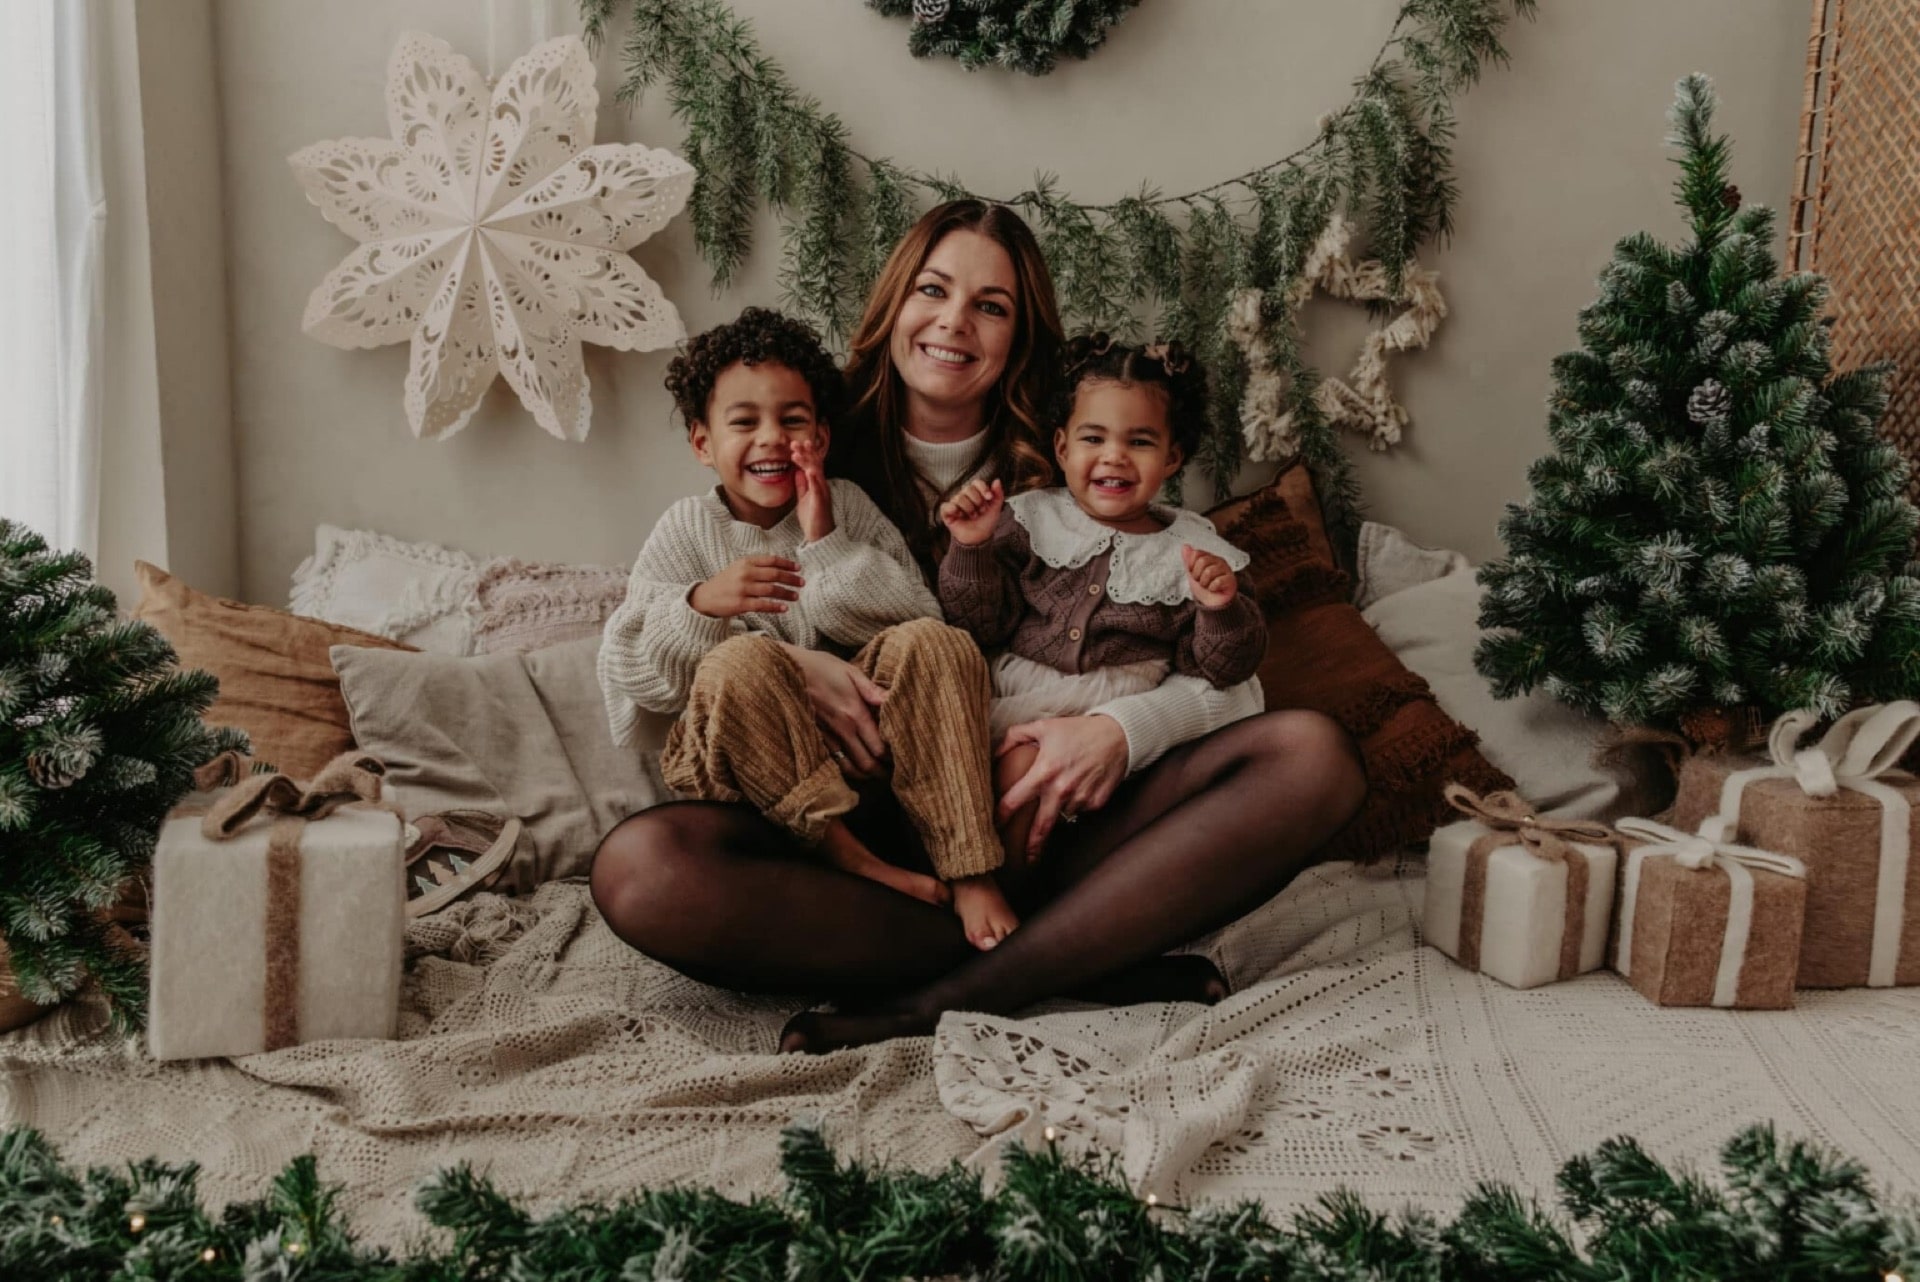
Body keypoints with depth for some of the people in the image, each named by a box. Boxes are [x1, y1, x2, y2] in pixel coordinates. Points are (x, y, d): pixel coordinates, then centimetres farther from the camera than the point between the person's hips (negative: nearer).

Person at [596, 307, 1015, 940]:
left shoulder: (846, 507, 7)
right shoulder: (686, 530, 3)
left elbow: (922, 621, -5)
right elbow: (636, 675, -4)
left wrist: (828, 545, -13)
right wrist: (699, 603, -23)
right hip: (747, 758, -1)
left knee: (933, 644, -24)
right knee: (741, 660, -31)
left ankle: (969, 872, -27)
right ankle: (844, 853, -25)